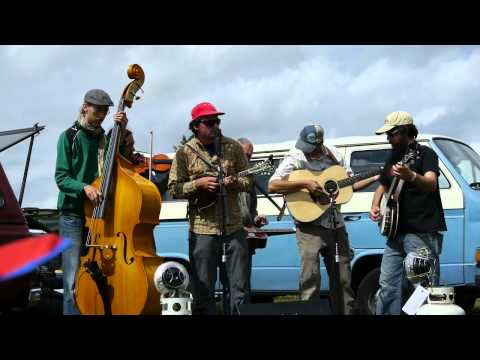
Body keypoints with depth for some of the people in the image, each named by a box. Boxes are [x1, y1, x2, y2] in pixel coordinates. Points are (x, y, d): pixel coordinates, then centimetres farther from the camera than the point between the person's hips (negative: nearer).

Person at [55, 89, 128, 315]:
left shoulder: (106, 139, 13)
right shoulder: (69, 137, 0)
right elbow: (61, 178, -7)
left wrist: (123, 131, -10)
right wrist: (84, 187, -25)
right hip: (73, 215, -4)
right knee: (74, 281, -6)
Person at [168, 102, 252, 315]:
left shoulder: (233, 147, 6)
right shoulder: (185, 153, 1)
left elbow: (248, 181, 10)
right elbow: (174, 189, 1)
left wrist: (234, 183, -11)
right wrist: (198, 184, -14)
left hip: (234, 227, 2)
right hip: (202, 228, -2)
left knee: (240, 288, 4)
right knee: (203, 291, 4)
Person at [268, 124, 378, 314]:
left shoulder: (333, 155, 5)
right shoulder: (295, 158, -9)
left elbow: (350, 185, 15)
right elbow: (272, 186, -19)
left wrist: (376, 178, 3)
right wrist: (305, 184, -24)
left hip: (336, 224, 5)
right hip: (310, 224, -5)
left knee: (343, 279, 10)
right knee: (311, 278, -12)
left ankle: (345, 311, 21)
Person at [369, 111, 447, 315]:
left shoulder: (425, 154, -6)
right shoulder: (393, 158, 17)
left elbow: (431, 184, -24)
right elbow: (382, 187, 28)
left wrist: (411, 177, -45)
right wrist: (375, 207, 7)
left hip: (423, 232, -8)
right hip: (396, 232, 8)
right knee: (388, 286, 8)